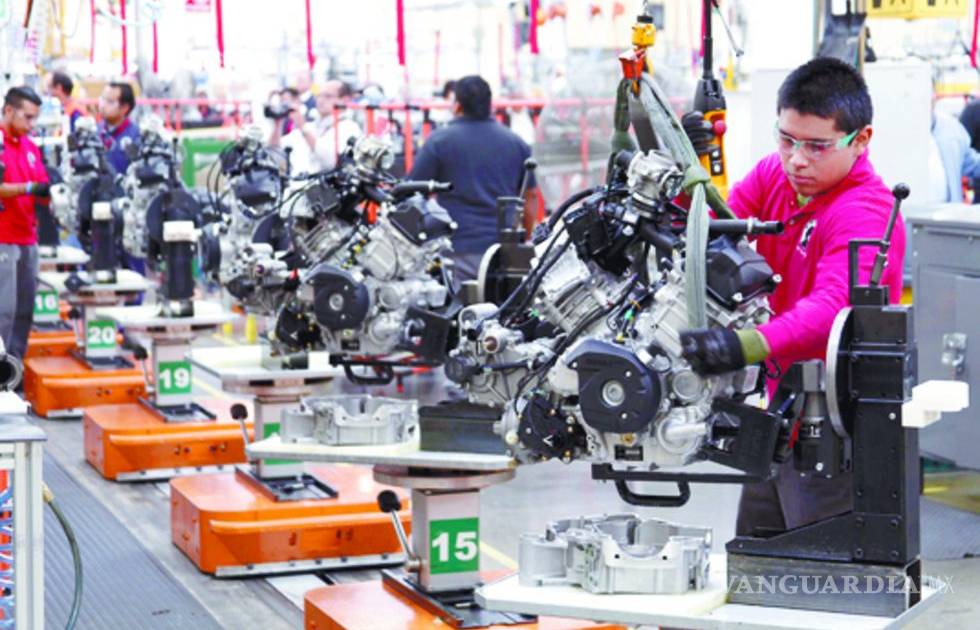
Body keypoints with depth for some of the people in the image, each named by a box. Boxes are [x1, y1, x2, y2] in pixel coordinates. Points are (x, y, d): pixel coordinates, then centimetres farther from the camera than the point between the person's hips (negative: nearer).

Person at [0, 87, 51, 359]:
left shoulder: (31, 148, 15)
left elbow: (40, 191, 15)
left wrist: (50, 193, -5)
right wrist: (29, 188, -22)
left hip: (27, 239, 7)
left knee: (25, 308, 8)